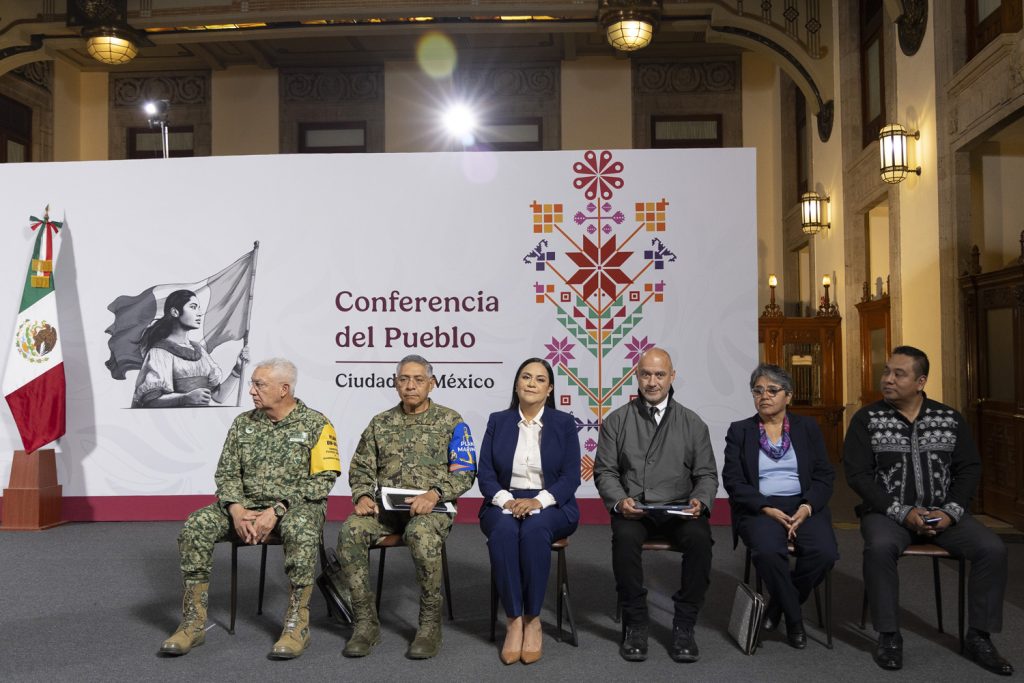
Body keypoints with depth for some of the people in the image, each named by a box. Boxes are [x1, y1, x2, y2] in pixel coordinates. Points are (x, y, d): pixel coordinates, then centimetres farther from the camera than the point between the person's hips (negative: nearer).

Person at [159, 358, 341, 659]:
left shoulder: (315, 424, -4)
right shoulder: (243, 423, 10)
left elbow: (322, 479, -11)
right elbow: (226, 473, 8)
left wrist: (277, 510, -20)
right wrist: (236, 509, -13)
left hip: (297, 506, -4)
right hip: (247, 504, 5)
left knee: (300, 530, -38)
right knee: (196, 526, -19)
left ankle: (297, 623, -25)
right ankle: (194, 622, -10)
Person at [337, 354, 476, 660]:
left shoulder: (451, 422, 5)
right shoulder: (380, 423, 17)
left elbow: (464, 473, -2)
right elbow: (361, 468, 15)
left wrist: (434, 493, -20)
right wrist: (362, 496, -7)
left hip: (431, 507, -3)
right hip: (385, 506, 4)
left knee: (421, 534, -38)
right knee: (350, 531, -27)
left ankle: (430, 625, -20)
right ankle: (365, 623, -15)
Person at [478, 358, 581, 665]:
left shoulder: (564, 423, 3)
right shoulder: (497, 421, 7)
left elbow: (571, 477, -4)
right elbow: (485, 473, 1)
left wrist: (539, 501, -20)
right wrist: (505, 499, -18)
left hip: (551, 506, -1)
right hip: (505, 503, 1)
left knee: (534, 530, -36)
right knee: (503, 532, -34)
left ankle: (533, 619, -21)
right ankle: (514, 620, -24)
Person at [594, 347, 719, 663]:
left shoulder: (692, 423, 12)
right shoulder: (616, 421, 9)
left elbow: (707, 474, 10)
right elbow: (605, 471, 6)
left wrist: (700, 500, -12)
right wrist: (619, 500, -14)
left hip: (679, 509, 1)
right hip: (632, 508, -1)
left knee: (700, 538, -30)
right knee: (625, 537, -33)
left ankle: (684, 626, -14)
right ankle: (635, 624, -15)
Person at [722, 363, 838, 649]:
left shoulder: (808, 427, 14)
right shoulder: (739, 431, 9)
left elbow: (824, 475, 7)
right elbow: (733, 480, 0)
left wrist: (807, 507, -12)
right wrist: (767, 509, -14)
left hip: (804, 505, 2)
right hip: (759, 508, -2)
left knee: (824, 552, -27)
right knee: (768, 551, -33)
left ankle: (779, 604, -1)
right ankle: (794, 618, -7)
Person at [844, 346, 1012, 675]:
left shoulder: (950, 418, 6)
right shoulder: (867, 419, -3)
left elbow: (969, 469, 6)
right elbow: (858, 474, -8)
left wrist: (951, 512, -10)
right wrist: (903, 513, -17)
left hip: (943, 513, 3)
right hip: (888, 512, -3)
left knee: (993, 548, -20)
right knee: (880, 547, -34)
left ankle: (978, 637, -3)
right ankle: (889, 635, -17)